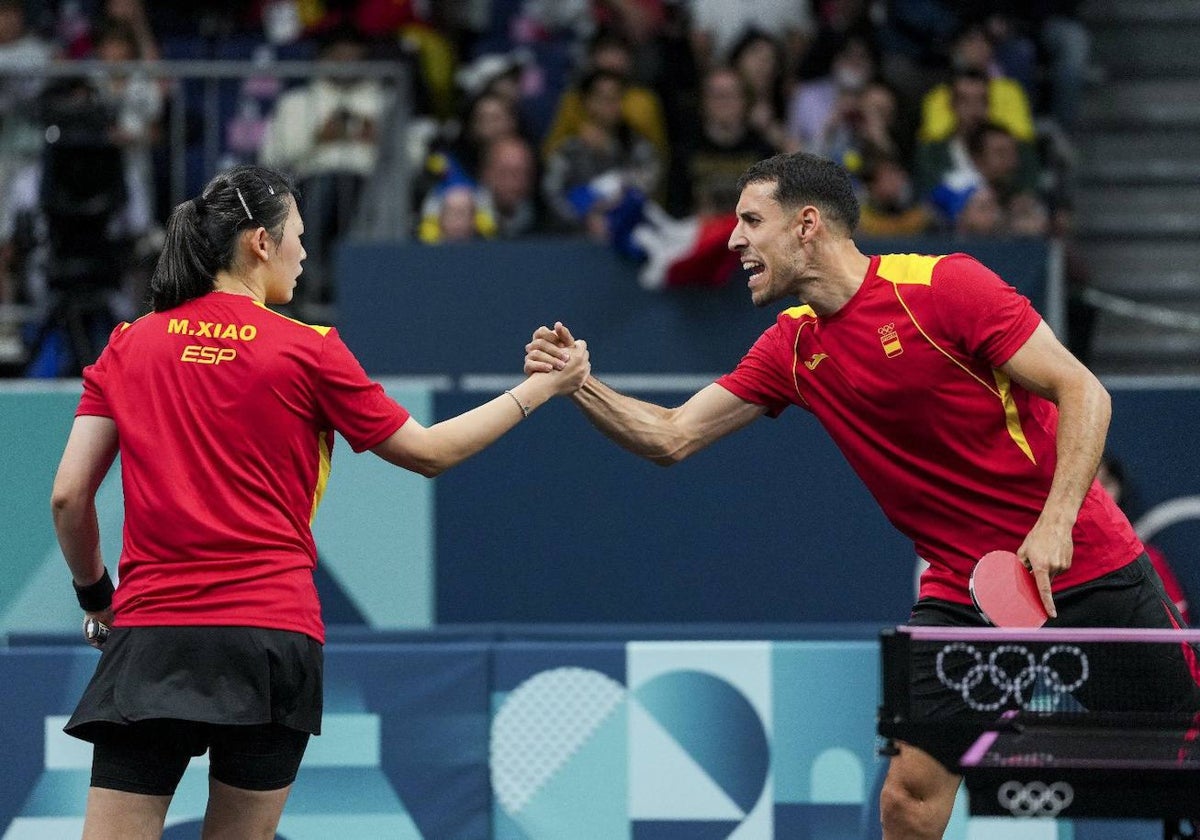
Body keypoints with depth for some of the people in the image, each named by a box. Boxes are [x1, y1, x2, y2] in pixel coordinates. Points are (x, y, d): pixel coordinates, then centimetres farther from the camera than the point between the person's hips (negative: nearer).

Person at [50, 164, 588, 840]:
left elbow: (69, 495, 5)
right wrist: (542, 387, 20)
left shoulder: (129, 346, 7)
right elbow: (429, 452, 9)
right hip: (273, 627, -1)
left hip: (151, 631, 1)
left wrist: (95, 593, 22)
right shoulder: (308, 351, 0)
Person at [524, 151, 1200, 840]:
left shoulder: (941, 285, -13)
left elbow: (1083, 392, -13)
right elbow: (672, 437, 8)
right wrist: (579, 383, -9)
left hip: (1084, 567, -4)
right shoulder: (793, 350, 5)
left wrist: (1055, 523, -23)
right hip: (962, 594, 4)